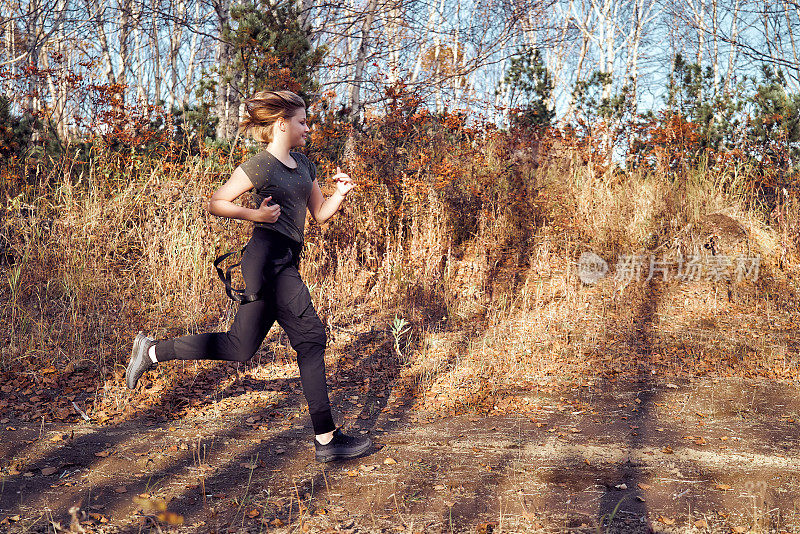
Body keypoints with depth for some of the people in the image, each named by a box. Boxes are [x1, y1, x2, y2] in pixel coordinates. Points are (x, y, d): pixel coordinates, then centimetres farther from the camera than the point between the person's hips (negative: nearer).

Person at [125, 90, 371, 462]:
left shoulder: (304, 165, 18)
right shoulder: (258, 166, -6)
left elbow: (320, 213, 21)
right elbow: (215, 203, -3)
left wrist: (340, 194, 2)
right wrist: (253, 214, -17)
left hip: (286, 261, 9)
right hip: (268, 255, -9)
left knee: (239, 347, 10)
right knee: (310, 338, -9)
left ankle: (152, 351, 22)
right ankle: (326, 439, -2)